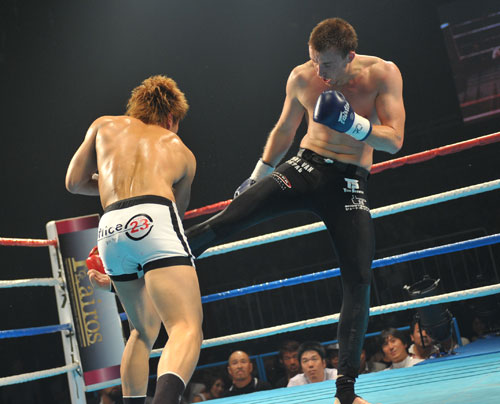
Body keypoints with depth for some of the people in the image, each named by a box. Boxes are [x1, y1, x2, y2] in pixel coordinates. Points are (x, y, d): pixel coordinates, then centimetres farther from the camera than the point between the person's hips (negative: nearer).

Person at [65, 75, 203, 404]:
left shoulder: (105, 126, 29)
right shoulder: (182, 151, 27)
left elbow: (74, 183, 31)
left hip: (110, 228, 3)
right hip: (152, 220, -3)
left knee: (144, 331, 22)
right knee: (187, 328, -13)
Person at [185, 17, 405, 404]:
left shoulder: (383, 74, -10)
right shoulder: (301, 78, -3)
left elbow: (395, 140, -13)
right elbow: (284, 130, 13)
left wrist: (353, 122, -29)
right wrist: (257, 176, 19)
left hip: (350, 183, -1)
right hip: (305, 167, 1)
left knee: (359, 281, -7)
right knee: (229, 217, -19)